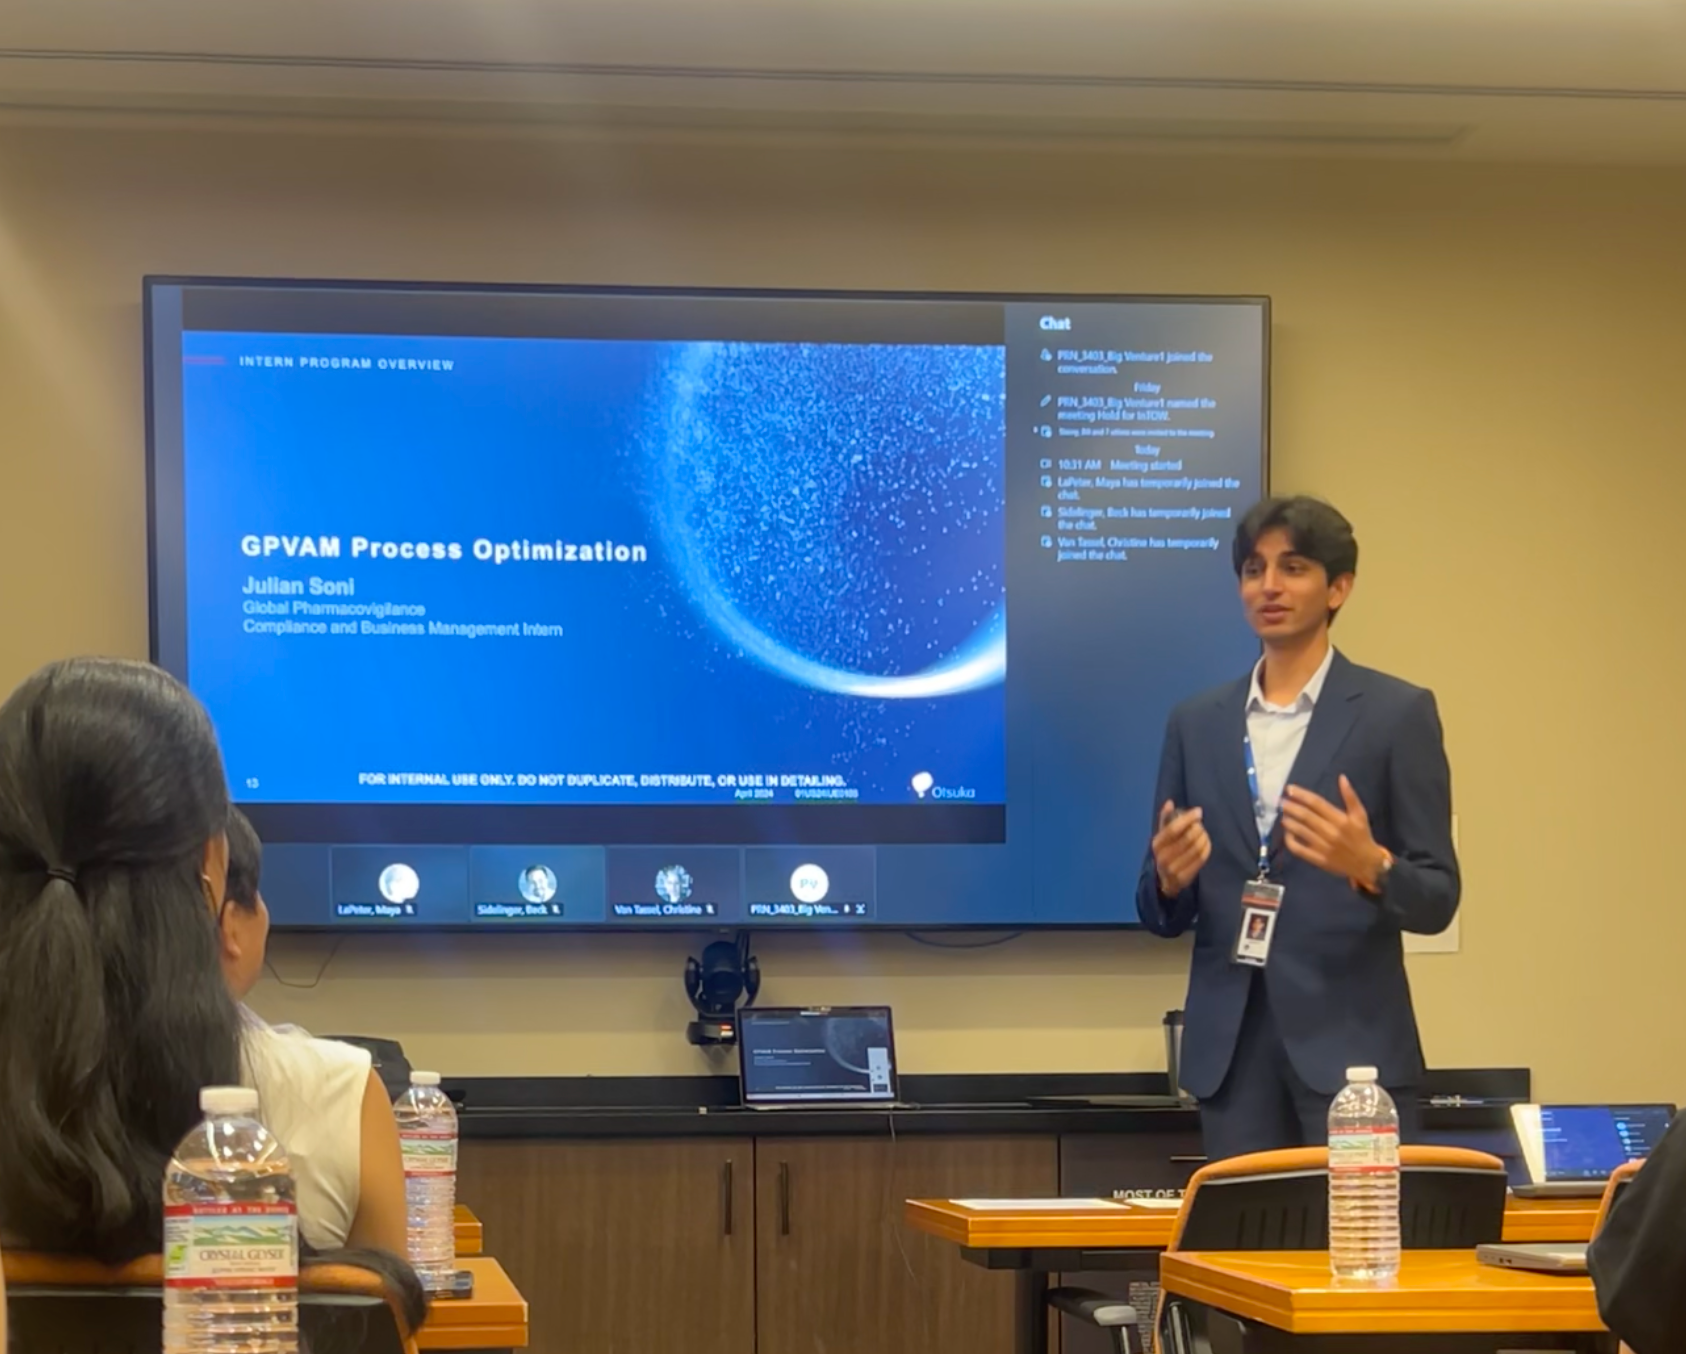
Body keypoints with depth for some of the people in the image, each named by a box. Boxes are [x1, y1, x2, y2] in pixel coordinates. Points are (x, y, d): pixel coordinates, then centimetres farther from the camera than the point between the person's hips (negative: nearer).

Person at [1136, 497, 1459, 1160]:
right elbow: (1162, 913, 13)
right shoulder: (1196, 723, 12)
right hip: (1230, 1045, 4)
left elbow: (1437, 898, -2)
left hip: (1351, 1040, -3)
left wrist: (1370, 866, -23)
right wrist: (1169, 876, -10)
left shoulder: (1398, 713, 1)